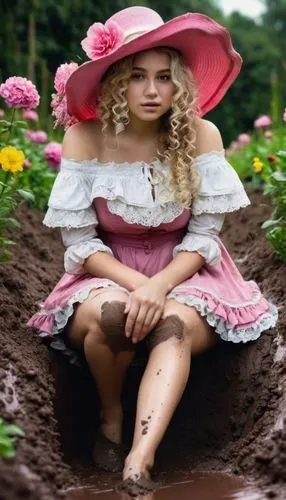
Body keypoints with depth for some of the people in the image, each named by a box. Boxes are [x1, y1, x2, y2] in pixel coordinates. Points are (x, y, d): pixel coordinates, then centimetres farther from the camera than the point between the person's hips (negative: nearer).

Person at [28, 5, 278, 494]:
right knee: (111, 312, -34)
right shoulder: (85, 138, -13)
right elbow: (78, 241, -11)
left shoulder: (200, 135, -12)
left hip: (184, 275, 0)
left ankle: (139, 461, -46)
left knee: (173, 324, -33)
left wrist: (160, 285, -26)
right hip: (106, 275, 0)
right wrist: (136, 284, -26)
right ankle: (110, 417, -5)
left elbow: (205, 235, -9)